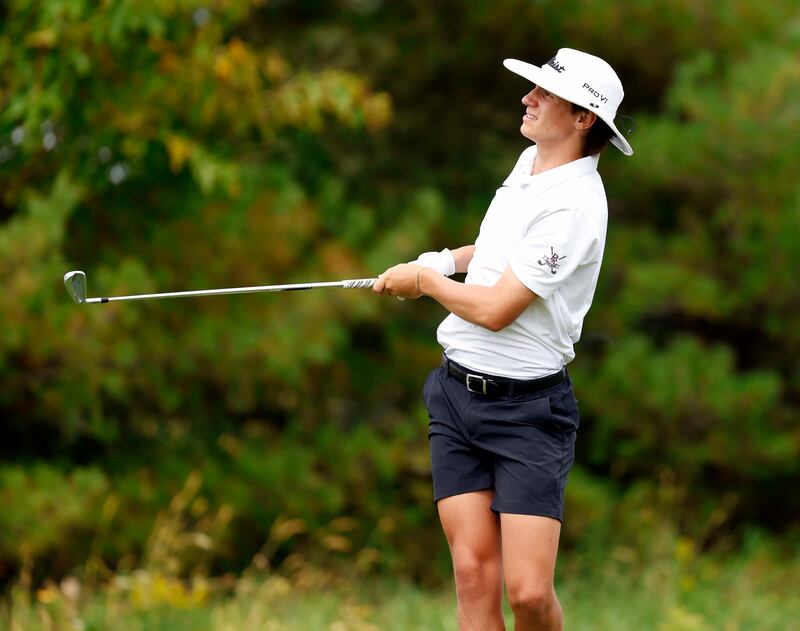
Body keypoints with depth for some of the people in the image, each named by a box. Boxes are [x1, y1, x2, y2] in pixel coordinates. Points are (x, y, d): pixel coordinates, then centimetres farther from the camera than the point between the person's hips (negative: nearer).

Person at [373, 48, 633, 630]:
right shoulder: (529, 163, 9)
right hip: (457, 392, 7)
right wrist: (448, 260, 15)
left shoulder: (574, 205, -19)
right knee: (474, 576, -2)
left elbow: (495, 309, -20)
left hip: (527, 407, -7)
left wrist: (424, 280, -2)